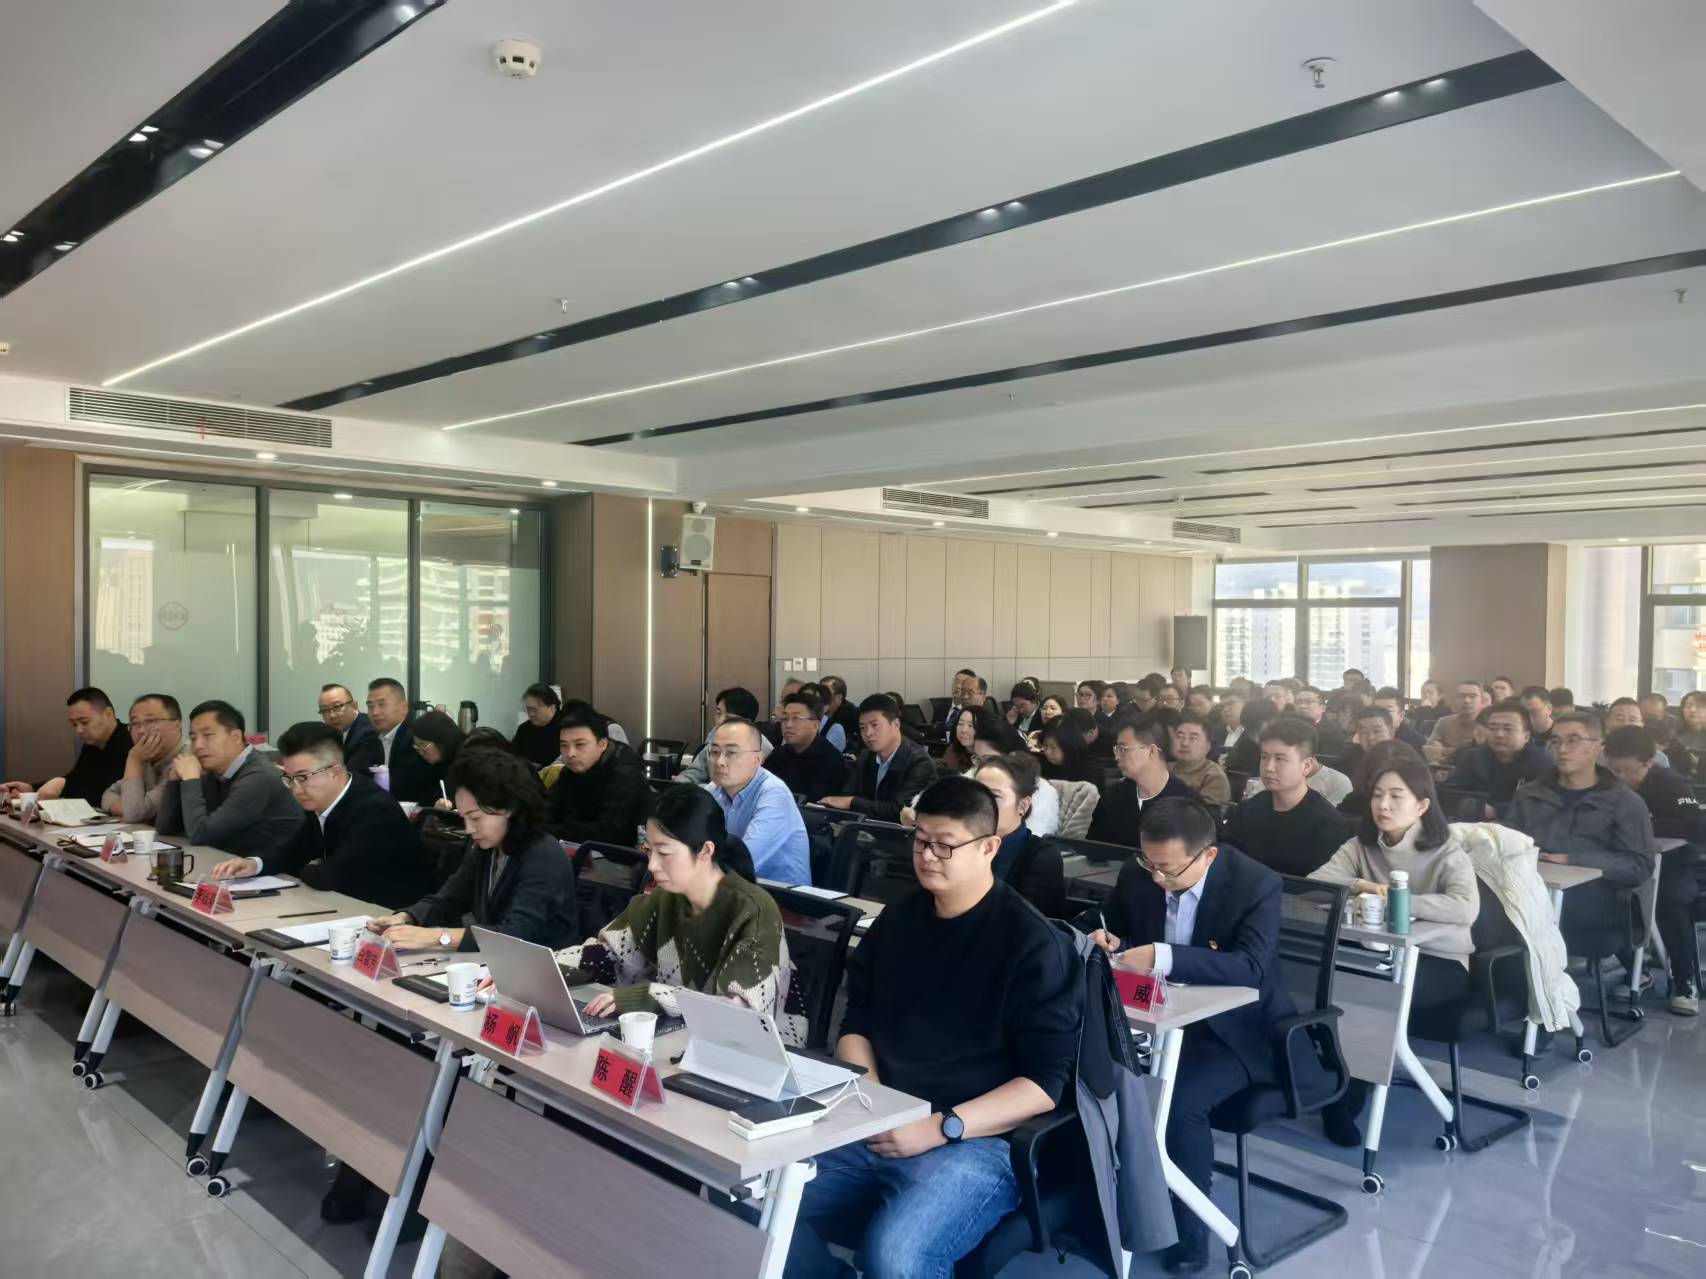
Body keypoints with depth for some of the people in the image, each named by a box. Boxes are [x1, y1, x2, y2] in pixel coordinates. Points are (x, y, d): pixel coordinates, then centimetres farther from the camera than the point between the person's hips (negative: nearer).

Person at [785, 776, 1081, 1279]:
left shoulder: (1031, 942, -7)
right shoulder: (896, 920, 12)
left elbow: (1045, 1082, -10)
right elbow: (856, 1023, 15)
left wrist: (941, 1128, -17)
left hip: (976, 1142, -5)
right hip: (877, 1131, 6)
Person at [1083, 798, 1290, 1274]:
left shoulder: (1256, 885, -19)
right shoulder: (1136, 874, -5)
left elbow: (1252, 967, -31)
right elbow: (1111, 928, 11)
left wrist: (1164, 957, -42)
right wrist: (1107, 941, -15)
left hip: (1235, 1028, -5)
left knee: (1181, 1101, -29)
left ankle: (1189, 1232, -5)